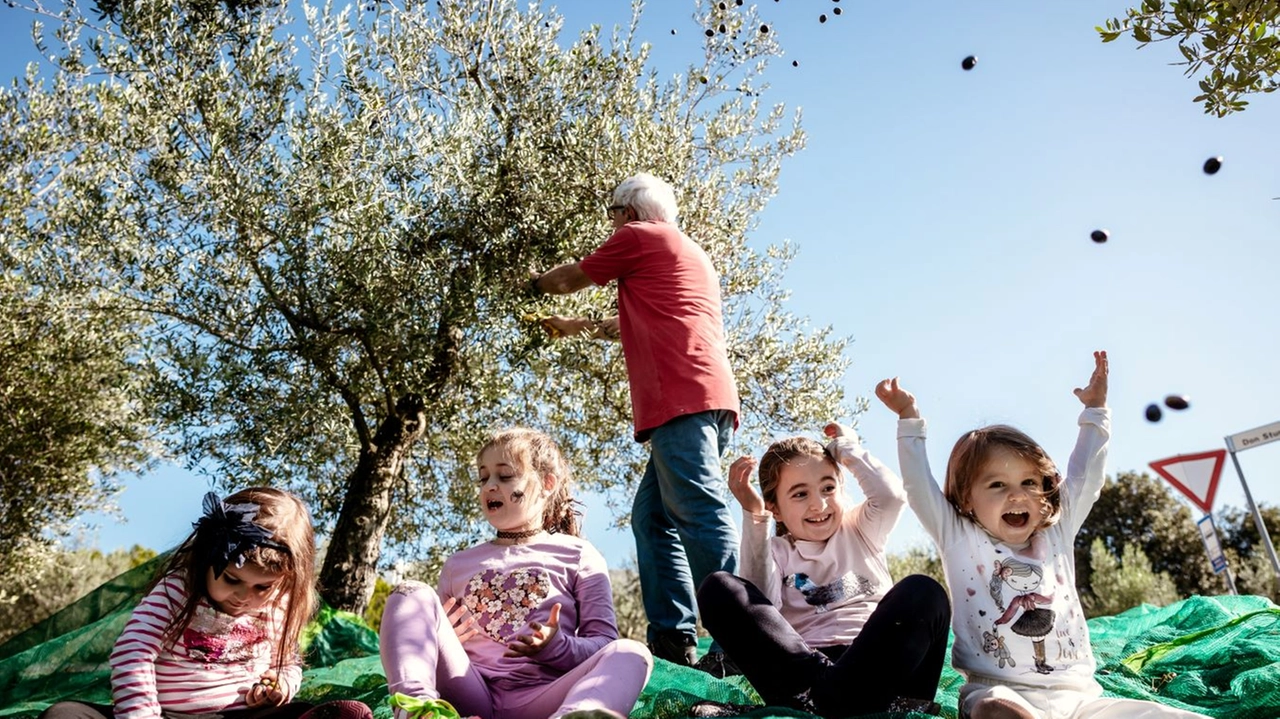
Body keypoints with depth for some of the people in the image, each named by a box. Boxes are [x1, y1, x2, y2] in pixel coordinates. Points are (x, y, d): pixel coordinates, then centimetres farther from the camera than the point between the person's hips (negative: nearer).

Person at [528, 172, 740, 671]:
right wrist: (581, 327, 53)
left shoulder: (639, 236, 8)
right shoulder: (689, 253, 33)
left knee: (700, 514, -16)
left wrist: (535, 282, 41)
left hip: (680, 397, -9)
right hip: (711, 400, 9)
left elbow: (570, 279, 20)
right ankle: (672, 640, 5)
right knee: (652, 516, 9)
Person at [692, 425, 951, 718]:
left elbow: (892, 495, -3)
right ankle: (824, 689, -32)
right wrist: (754, 518, -11)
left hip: (875, 661, 1)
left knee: (923, 592, -26)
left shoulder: (859, 530, 20)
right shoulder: (776, 551, 15)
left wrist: (847, 448, 11)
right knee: (718, 588, -17)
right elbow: (758, 603, -7)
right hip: (801, 664, 0)